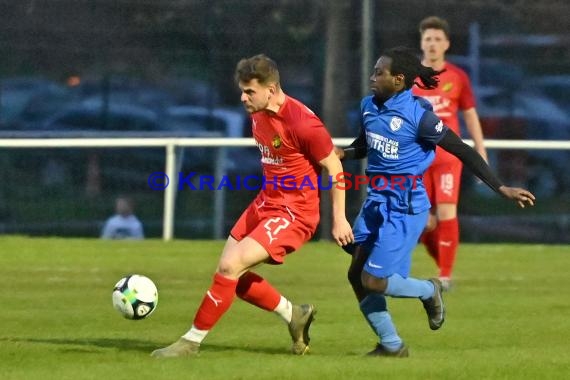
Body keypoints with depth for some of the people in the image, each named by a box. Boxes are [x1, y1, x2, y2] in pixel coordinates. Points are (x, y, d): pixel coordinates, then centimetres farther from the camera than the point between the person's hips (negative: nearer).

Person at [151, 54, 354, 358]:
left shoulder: (301, 122, -22)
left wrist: (339, 219, -11)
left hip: (294, 213, -9)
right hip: (265, 203, 9)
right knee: (233, 274, 7)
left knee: (230, 266, -17)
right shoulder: (258, 113, 2)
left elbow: (334, 166, -14)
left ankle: (192, 341, -7)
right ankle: (294, 315, 26)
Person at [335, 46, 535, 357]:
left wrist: (501, 189, -12)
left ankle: (429, 291, 18)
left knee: (373, 280, -11)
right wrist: (343, 153, 1)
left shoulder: (417, 115, -16)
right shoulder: (369, 106, 4)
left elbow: (463, 152, -11)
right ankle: (391, 345, 18)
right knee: (356, 275, 4)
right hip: (376, 200, 7)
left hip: (405, 205, -7)